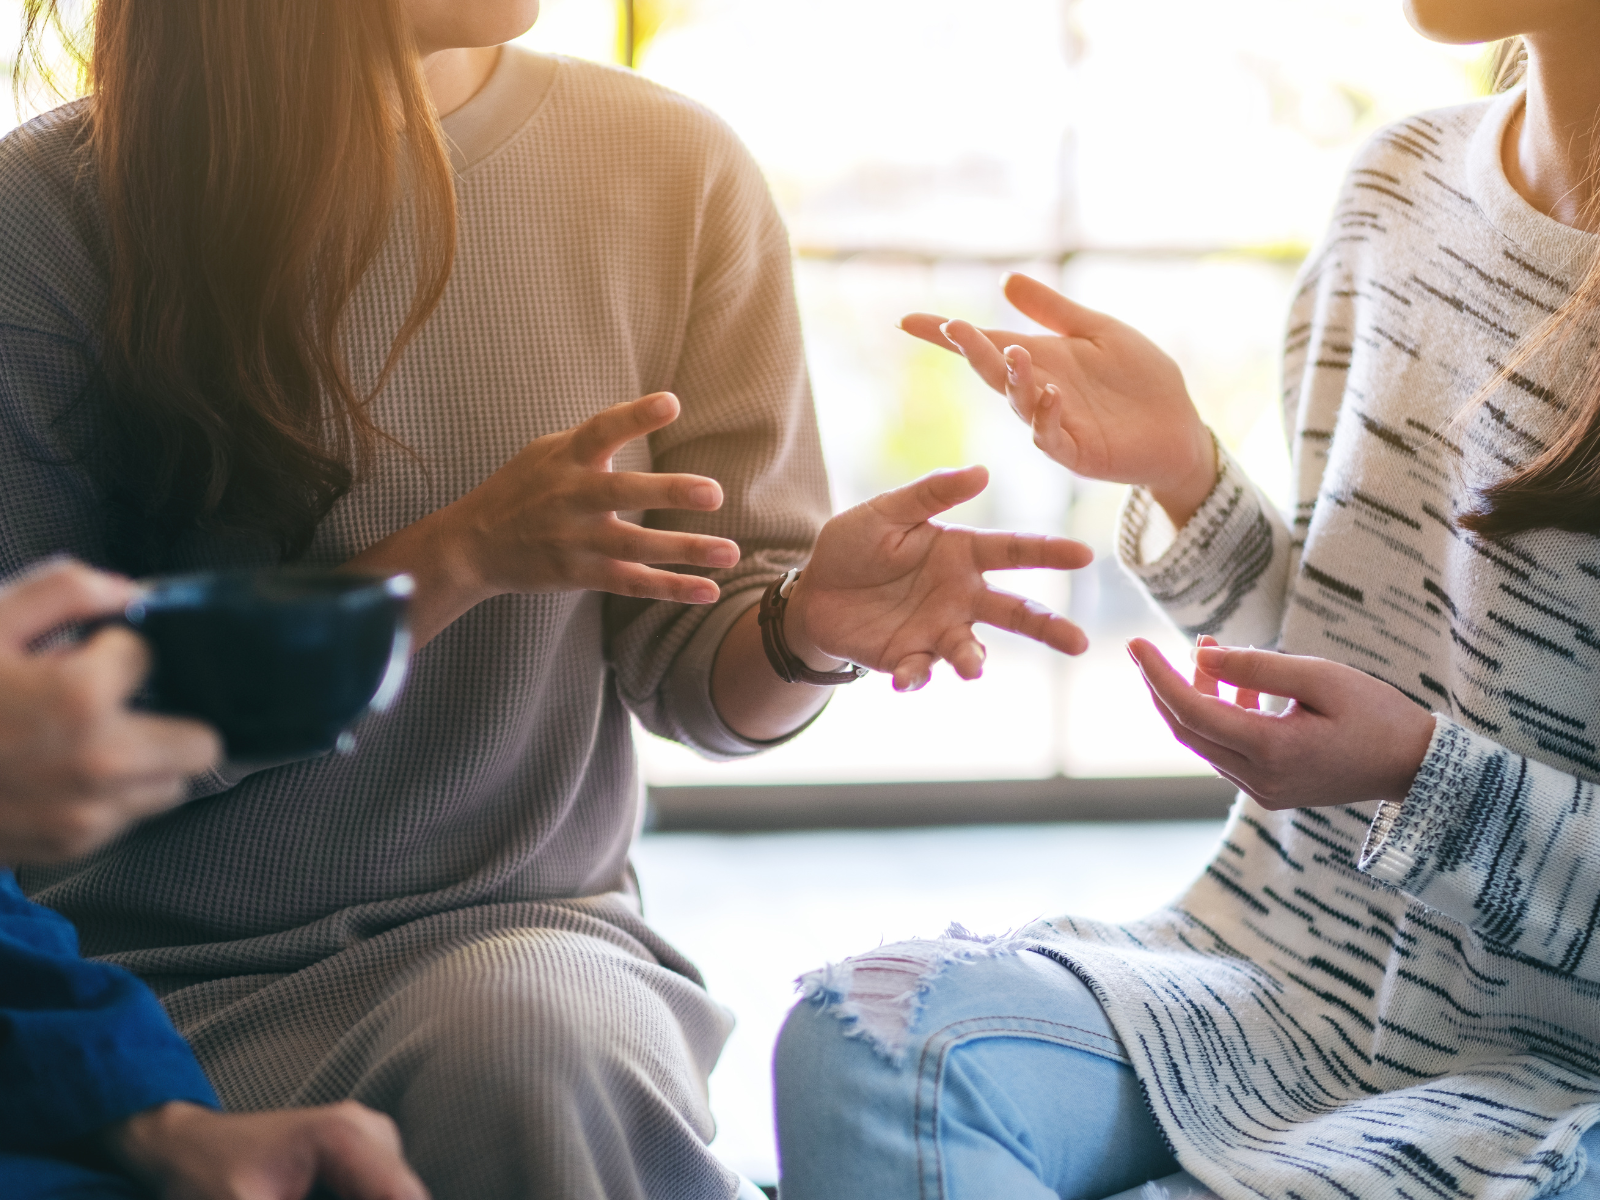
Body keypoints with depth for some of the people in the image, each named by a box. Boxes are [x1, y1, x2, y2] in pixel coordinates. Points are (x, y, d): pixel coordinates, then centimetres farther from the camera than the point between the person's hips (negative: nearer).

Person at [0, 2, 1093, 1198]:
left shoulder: (674, 170, 0)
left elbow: (689, 672, 3)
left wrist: (806, 629, -21)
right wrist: (454, 558, -19)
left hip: (525, 928, 3)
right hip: (156, 966, -2)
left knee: (539, 1044, -34)